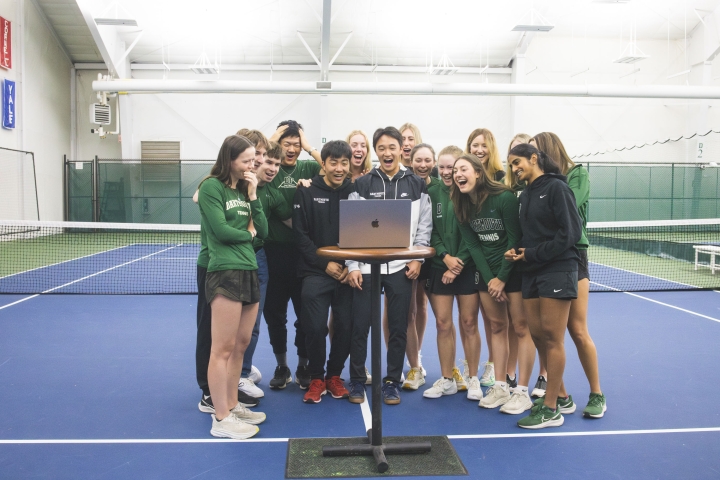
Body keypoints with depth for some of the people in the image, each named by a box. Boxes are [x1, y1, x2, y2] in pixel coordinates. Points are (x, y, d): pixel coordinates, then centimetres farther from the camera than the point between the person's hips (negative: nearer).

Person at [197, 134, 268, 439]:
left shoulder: (245, 189, 17)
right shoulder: (211, 187, -5)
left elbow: (263, 230, 10)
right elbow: (222, 230, -14)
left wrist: (253, 196, 2)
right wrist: (248, 234, 3)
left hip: (249, 271, 8)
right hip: (225, 273, -8)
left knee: (241, 344, 13)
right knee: (223, 348, -3)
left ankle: (232, 406, 25)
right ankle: (221, 419, 4)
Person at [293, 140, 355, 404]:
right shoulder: (307, 192, -1)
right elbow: (301, 235, -4)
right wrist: (325, 264, -11)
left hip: (348, 272, 2)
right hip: (316, 272, -1)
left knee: (345, 327, 4)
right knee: (315, 326, -5)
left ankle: (334, 376, 26)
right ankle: (316, 378, 18)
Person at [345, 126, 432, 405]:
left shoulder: (416, 185, 6)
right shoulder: (362, 185, 3)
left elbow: (424, 227, 6)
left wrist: (417, 259, -4)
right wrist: (352, 265, -7)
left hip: (401, 267, 1)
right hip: (366, 266, 0)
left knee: (398, 328, 7)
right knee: (359, 327, 4)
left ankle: (392, 382, 22)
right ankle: (357, 381, 21)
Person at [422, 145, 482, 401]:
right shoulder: (432, 193, 3)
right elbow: (429, 231, 2)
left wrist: (459, 263, -12)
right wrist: (445, 256, -12)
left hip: (468, 267, -2)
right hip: (439, 266, 3)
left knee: (469, 323, 4)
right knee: (443, 324, 5)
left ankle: (473, 379, 18)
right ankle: (447, 380, 17)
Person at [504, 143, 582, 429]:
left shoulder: (556, 187, -7)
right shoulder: (525, 195, 14)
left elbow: (571, 232, -14)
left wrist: (533, 254, -14)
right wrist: (516, 251, -3)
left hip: (557, 270, -7)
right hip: (532, 272, 7)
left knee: (552, 338, -4)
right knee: (537, 335, 8)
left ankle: (551, 410, 6)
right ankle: (561, 397, 25)